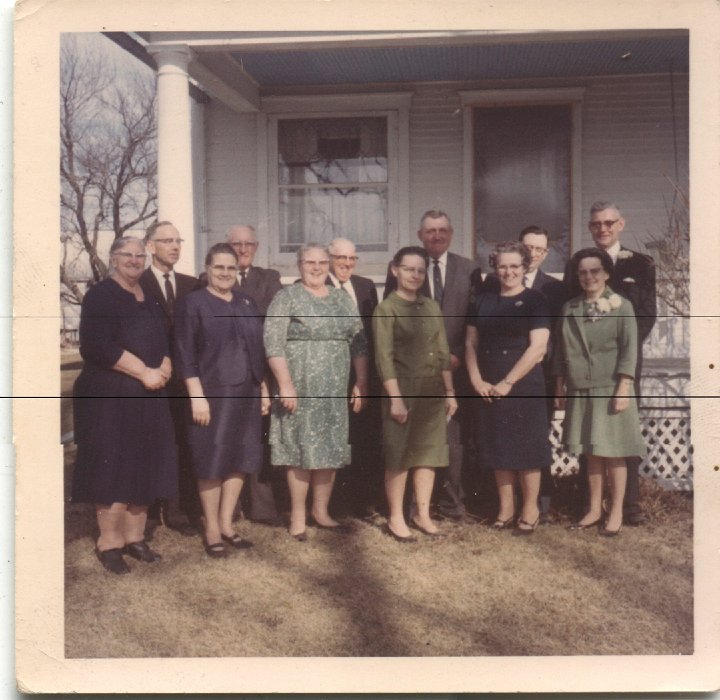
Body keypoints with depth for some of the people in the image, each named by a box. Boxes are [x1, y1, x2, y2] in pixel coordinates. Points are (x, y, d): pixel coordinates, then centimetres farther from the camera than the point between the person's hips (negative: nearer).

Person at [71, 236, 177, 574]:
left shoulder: (148, 297, 15)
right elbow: (100, 347, -17)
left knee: (142, 467, 9)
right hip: (109, 395, -7)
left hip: (148, 397, 7)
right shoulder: (100, 296, -6)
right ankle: (109, 543, 6)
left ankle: (135, 537, 19)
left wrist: (163, 370, -5)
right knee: (113, 467, -3)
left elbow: (164, 342, 16)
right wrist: (145, 372, -16)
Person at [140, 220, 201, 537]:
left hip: (184, 379, 4)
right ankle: (148, 514, 14)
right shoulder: (136, 285, -3)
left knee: (183, 447, 7)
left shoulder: (191, 285, 10)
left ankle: (180, 511, 18)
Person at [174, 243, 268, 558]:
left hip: (245, 394, 5)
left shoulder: (246, 303, 12)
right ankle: (212, 529, 12)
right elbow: (185, 354, -9)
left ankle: (226, 523, 21)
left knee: (240, 459, 9)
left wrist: (264, 390, 11)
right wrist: (197, 396, -16)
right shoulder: (193, 303, -4)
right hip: (211, 394, -5)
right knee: (212, 461, 1)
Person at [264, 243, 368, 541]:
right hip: (299, 389, -5)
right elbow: (273, 344, -10)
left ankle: (321, 511, 22)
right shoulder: (287, 297, -3)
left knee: (330, 450, 9)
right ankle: (297, 518, 9)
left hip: (334, 391, 5)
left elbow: (359, 343, 12)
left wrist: (361, 384, 5)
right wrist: (285, 385, -17)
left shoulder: (342, 299, 12)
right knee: (301, 450, -1)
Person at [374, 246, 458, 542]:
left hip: (433, 392, 5)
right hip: (403, 390, -5)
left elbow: (443, 352, 12)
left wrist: (449, 391, 8)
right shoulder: (386, 310, -5)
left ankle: (422, 514, 20)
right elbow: (384, 357, -10)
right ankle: (396, 518, 12)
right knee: (398, 457, 2)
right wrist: (395, 398, -16)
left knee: (428, 454, 9)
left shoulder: (431, 307, 10)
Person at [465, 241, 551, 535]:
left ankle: (530, 510, 14)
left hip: (524, 386, -4)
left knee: (526, 447, 2)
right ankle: (505, 509, 20)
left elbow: (538, 348, -11)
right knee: (498, 448, 9)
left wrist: (507, 382, -14)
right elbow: (471, 343, 11)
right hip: (489, 389, 4)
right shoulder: (482, 300, 9)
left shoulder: (534, 301, -3)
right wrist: (476, 379, -4)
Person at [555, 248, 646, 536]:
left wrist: (624, 389, -13)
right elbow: (562, 350, 13)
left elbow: (629, 350, -7)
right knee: (591, 453, 9)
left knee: (613, 452, 0)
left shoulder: (621, 306, -3)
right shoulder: (570, 308, 9)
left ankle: (616, 512, 9)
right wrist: (560, 385, 9)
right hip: (580, 391, 4)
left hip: (610, 390, -4)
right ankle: (594, 509, 18)